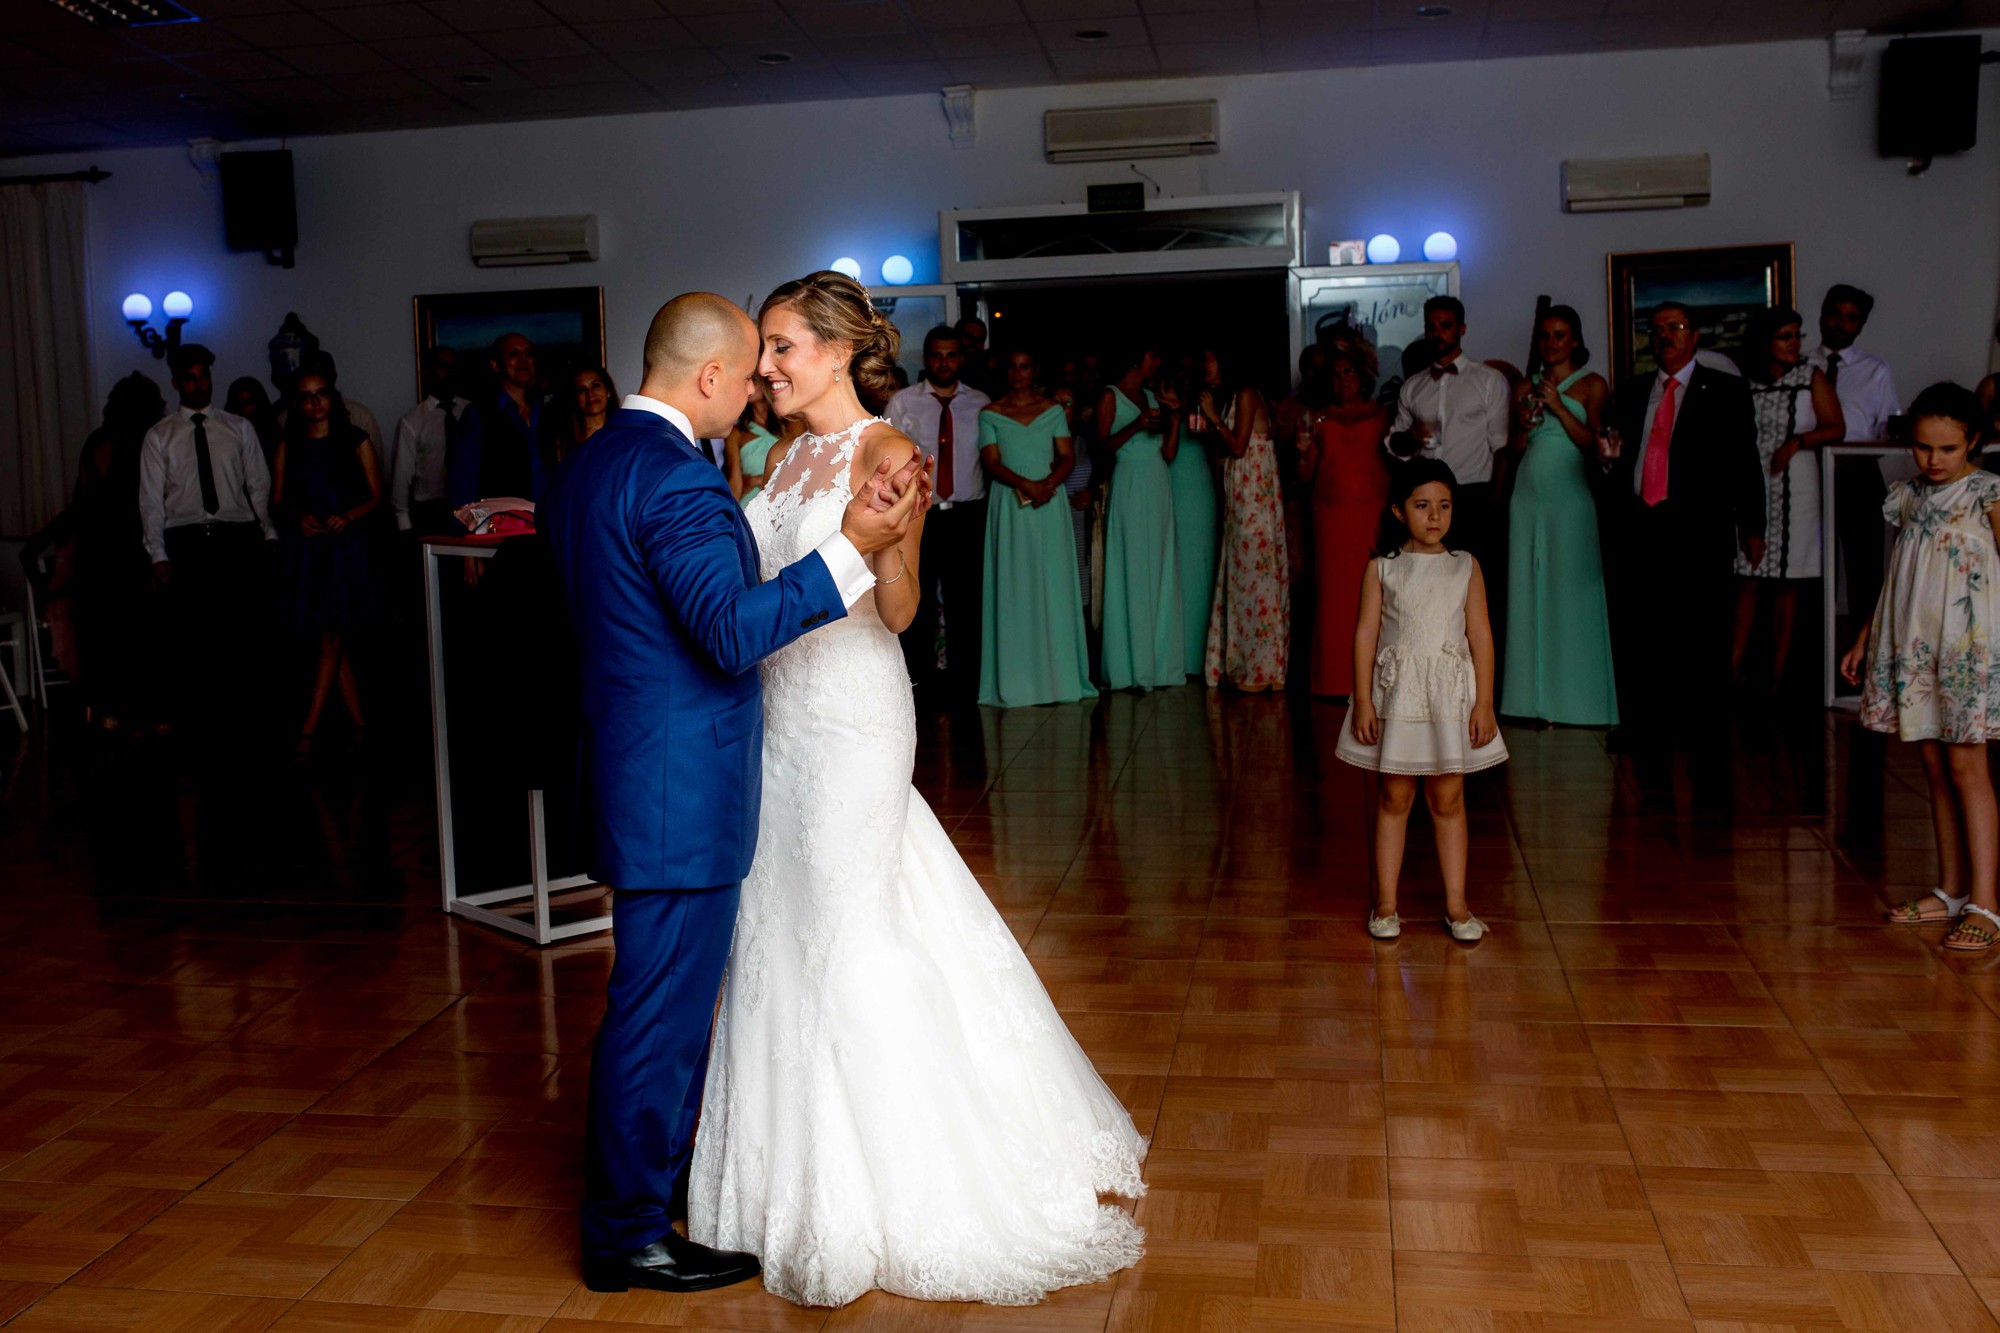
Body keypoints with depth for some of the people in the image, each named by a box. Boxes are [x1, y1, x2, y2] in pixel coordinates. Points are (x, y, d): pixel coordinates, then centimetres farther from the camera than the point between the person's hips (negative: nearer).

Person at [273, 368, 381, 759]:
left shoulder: (354, 440, 5)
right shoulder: (289, 445, 12)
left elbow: (376, 496, 4)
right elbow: (277, 500, 11)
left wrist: (347, 516, -14)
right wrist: (298, 516, -10)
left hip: (344, 543, -3)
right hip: (304, 546, 3)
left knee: (331, 639, -9)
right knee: (335, 641, 4)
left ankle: (308, 729, -9)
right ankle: (359, 722, 11)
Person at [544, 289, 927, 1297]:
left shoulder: (592, 461, 11)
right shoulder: (676, 476, -21)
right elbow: (734, 630, -27)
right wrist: (848, 548, -30)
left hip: (633, 759, 11)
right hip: (683, 782, -10)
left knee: (671, 987, 24)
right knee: (661, 1002, 2)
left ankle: (656, 1154, 42)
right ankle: (628, 1232, 15)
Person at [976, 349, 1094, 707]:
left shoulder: (1053, 410, 10)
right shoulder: (990, 414, 5)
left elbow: (1068, 457, 4)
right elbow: (991, 462, -4)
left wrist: (1048, 482, -15)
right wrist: (1025, 484, -19)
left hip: (1050, 504, 1)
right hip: (1009, 507, -1)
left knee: (1054, 587, 1)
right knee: (1014, 589, -1)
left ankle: (1058, 675, 6)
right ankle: (1015, 680, 1)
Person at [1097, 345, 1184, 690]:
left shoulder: (1153, 397, 17)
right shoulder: (1110, 396, 0)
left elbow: (1168, 454, 13)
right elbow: (1102, 447, -8)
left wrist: (1175, 419, 2)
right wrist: (1135, 427, -19)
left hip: (1159, 489, 6)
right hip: (1129, 489, -6)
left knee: (1160, 574, 4)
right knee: (1132, 575, -7)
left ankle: (1159, 664, 8)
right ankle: (1131, 667, -3)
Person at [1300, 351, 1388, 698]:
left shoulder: (1380, 416, 11)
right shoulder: (1319, 418, 14)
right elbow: (1304, 475, 10)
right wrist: (1304, 443, -7)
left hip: (1373, 513, -1)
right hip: (1332, 516, 1)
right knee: (1333, 591, -3)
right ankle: (1336, 678, 2)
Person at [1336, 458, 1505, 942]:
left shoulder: (1466, 567, 3)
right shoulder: (1382, 568, 0)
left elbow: (1481, 637, 2)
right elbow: (1365, 635, -1)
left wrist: (1484, 703, -3)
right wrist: (1363, 700, -7)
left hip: (1452, 693, 1)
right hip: (1397, 692, -1)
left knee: (1448, 799, 7)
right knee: (1393, 798, 6)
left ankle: (1456, 903, 16)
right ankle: (1386, 903, 14)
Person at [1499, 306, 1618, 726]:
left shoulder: (1592, 385, 4)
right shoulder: (1528, 388, 15)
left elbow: (1594, 444, -6)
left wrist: (1559, 408, -12)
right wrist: (1524, 425, -2)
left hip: (1570, 498, -4)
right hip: (1528, 497, 4)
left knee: (1570, 592, -5)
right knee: (1529, 592, 3)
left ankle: (1574, 697, 1)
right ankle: (1536, 695, 8)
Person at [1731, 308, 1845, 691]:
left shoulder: (1811, 377, 5)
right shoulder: (1744, 381, 7)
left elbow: (1836, 428, 2)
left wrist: (1797, 441, -13)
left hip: (1793, 488, -1)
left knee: (1786, 584, 2)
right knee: (1746, 581, -3)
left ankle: (1778, 671, 7)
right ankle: (1735, 666, -1)